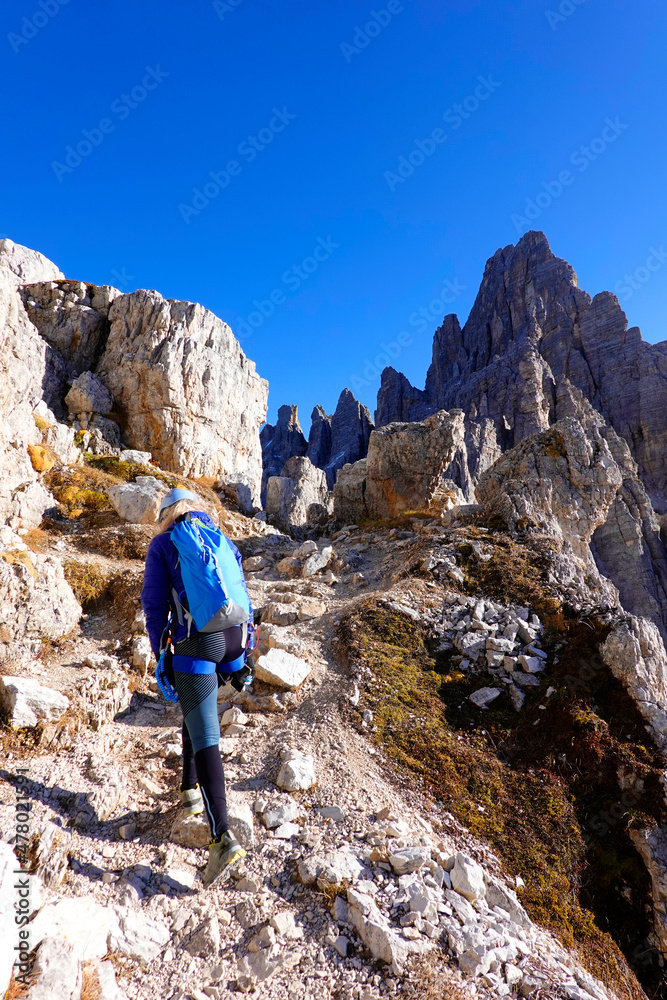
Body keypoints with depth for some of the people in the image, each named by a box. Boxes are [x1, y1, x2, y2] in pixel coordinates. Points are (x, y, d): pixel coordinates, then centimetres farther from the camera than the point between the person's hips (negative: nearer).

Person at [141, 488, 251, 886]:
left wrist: (160, 657, 8)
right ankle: (191, 789, 40)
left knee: (206, 739, -1)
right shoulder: (225, 541, 15)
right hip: (232, 639, 5)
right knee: (196, 711, 30)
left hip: (194, 645, -5)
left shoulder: (162, 545, 3)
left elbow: (155, 605, 0)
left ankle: (223, 836, -7)